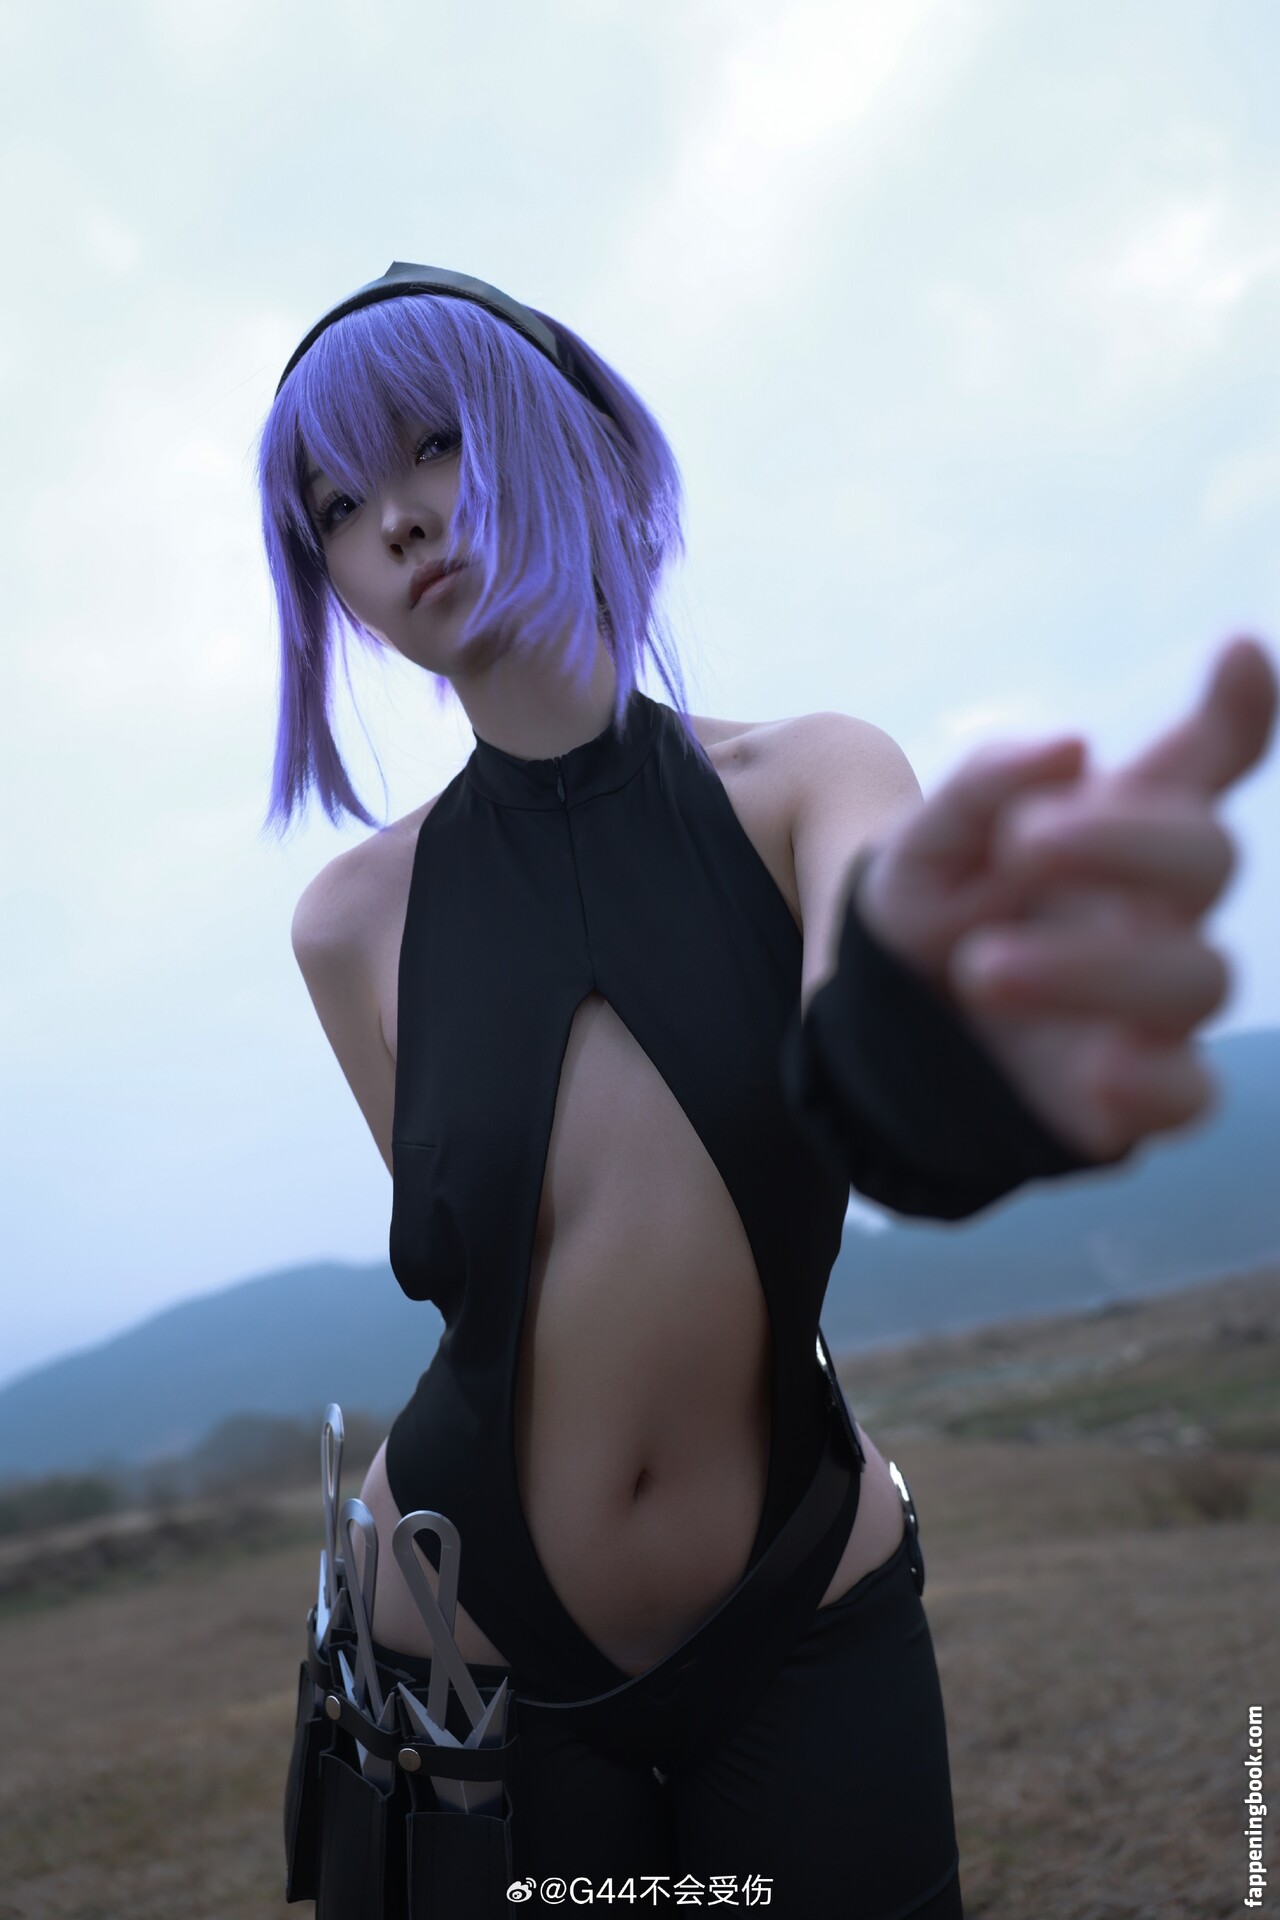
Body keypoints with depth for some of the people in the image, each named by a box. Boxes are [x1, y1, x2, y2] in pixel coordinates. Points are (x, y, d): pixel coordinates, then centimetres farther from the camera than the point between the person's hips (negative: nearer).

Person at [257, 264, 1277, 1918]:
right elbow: (459, 1264, -1)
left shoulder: (806, 781, -10)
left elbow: (863, 1098, -31)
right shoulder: (355, 921, -7)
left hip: (815, 1619, 0)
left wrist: (922, 1023, -54)